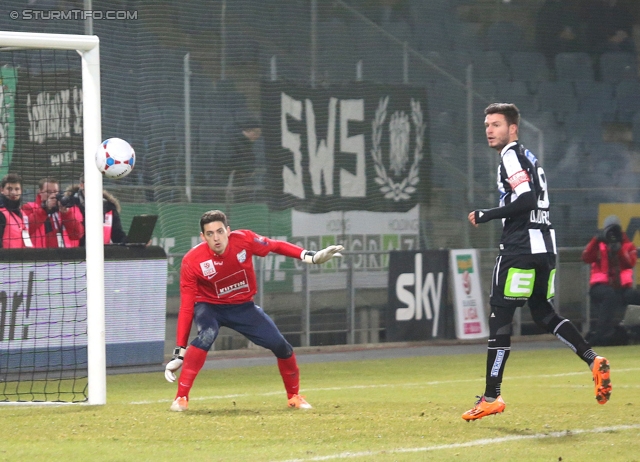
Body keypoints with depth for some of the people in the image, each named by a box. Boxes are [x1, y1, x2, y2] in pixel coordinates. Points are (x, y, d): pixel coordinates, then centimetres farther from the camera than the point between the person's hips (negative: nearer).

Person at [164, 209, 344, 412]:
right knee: (206, 335, -35)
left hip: (243, 306, 3)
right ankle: (181, 398, -29)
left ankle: (294, 396, 24)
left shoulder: (244, 240, -22)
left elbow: (276, 246, -7)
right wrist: (180, 352, -27)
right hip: (210, 306, -3)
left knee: (281, 347, -4)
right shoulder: (192, 262, -26)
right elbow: (186, 308, -24)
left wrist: (309, 256, -21)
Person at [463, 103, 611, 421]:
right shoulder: (527, 156, 21)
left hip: (521, 249, -10)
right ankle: (593, 361, 0)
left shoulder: (511, 156, -8)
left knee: (499, 317, -7)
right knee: (544, 314, 17)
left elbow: (527, 199, -20)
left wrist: (487, 215, -15)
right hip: (544, 247, 10)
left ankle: (491, 397, -7)